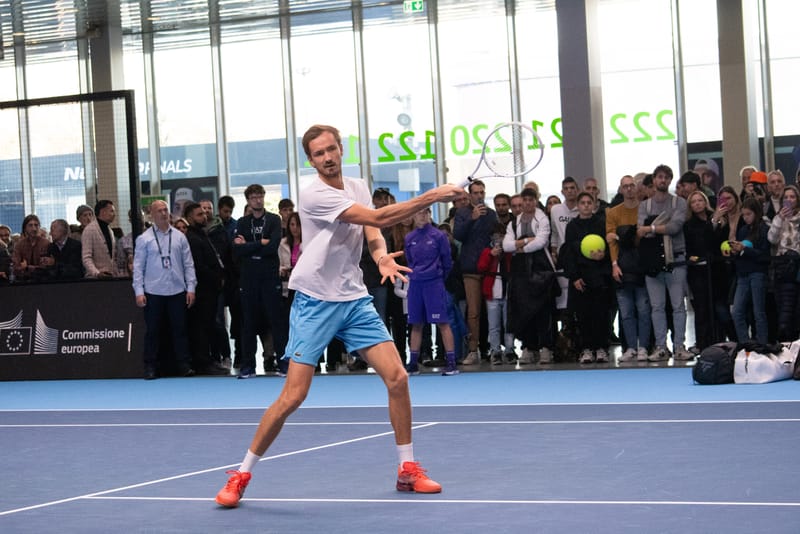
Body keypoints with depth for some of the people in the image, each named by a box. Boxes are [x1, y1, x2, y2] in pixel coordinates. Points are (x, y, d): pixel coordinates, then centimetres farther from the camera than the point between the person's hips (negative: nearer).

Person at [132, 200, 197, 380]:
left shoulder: (179, 237, 8)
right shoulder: (144, 239, 2)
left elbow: (188, 264, 9)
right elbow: (138, 267, 1)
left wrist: (191, 288, 3)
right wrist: (139, 292, -6)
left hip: (177, 291, 2)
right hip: (153, 292, -2)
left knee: (180, 330, 3)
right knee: (152, 331, 2)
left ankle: (183, 365, 8)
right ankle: (150, 367, 7)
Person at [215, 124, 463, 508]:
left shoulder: (358, 188, 9)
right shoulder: (315, 195, -16)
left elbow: (372, 232, 4)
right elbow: (378, 218, -22)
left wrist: (381, 255, -20)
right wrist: (430, 197, -21)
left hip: (354, 299, 6)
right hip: (315, 303, -6)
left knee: (397, 378, -5)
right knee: (293, 395, -10)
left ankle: (408, 469, 9)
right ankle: (242, 474, 4)